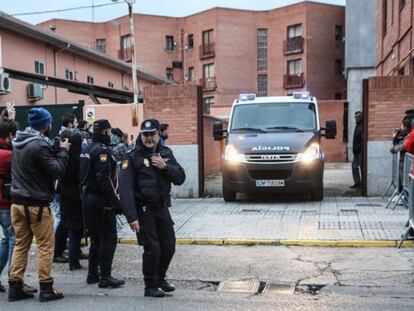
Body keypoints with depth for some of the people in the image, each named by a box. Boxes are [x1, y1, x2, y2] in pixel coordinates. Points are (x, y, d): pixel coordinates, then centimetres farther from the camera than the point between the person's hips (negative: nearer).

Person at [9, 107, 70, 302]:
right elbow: (57, 171, -18)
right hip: (36, 204, -8)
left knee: (21, 244, 13)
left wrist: (54, 149, 8)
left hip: (18, 202, 8)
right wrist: (63, 151, -6)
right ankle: (46, 288, 8)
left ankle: (15, 287, 16)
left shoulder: (18, 142, 8)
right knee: (45, 246, 3)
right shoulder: (39, 145, -19)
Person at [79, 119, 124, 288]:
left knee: (95, 238, 17)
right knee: (108, 239, -2)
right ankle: (105, 277, 1)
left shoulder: (85, 149, 13)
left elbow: (83, 175, 15)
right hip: (102, 200, -10)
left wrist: (86, 192, 18)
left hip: (88, 197, 10)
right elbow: (104, 179, -23)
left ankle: (93, 274, 24)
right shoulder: (102, 150, -16)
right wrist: (116, 201, -19)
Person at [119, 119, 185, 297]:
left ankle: (160, 279, 35)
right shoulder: (132, 157, -10)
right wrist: (131, 217, -23)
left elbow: (180, 178, 2)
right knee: (152, 248, -5)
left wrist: (165, 166, -16)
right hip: (143, 209, -6)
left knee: (169, 247, 11)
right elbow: (125, 188, -17)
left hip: (162, 207, 6)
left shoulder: (166, 153, 7)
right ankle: (150, 287, 14)